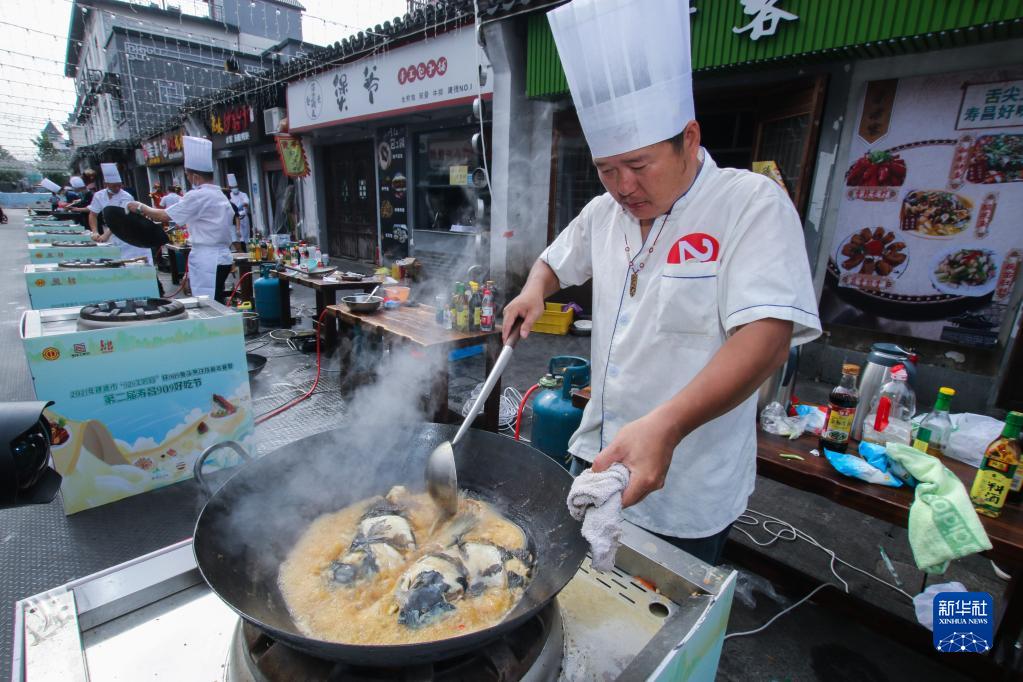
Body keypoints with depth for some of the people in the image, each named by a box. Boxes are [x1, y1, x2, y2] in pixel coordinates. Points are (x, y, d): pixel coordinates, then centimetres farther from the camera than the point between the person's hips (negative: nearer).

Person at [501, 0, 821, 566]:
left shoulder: (753, 205, -17)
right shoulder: (604, 212, 2)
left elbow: (766, 337, -28)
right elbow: (556, 262, 18)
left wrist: (665, 425, -41)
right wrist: (535, 289, -6)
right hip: (598, 455, 6)